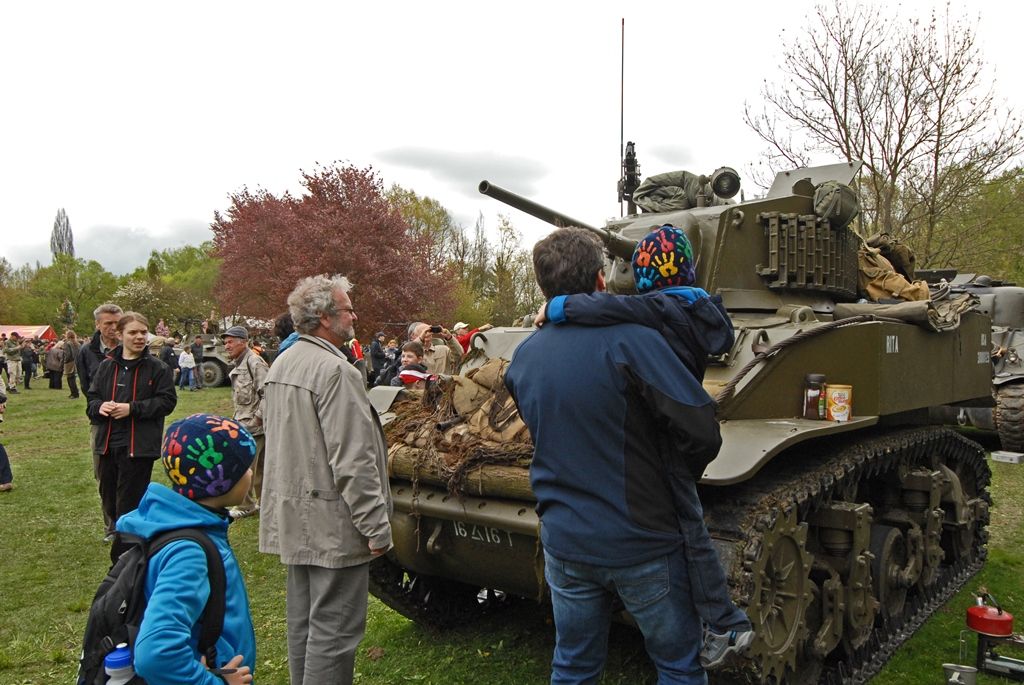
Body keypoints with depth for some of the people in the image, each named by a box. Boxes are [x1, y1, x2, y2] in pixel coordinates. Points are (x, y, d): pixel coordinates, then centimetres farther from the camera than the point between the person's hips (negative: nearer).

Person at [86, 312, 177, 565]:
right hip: (108, 444, 5)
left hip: (139, 446, -5)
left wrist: (132, 408, -17)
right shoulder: (107, 366, 7)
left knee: (128, 505, 0)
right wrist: (99, 407, -10)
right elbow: (91, 397, 12)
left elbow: (167, 401, -9)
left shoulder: (157, 367, -5)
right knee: (109, 501, 14)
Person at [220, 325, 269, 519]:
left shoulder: (254, 362, -15)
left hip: (253, 427, -10)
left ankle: (246, 506, 11)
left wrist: (257, 418, -19)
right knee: (260, 467, 16)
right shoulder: (238, 365, 17)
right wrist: (239, 419, 16)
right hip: (245, 425, 10)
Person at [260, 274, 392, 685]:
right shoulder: (335, 370, -20)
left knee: (302, 621, 20)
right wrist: (376, 527, -17)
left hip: (292, 520, 10)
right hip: (332, 524, -10)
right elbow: (353, 462, -23)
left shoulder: (279, 366, 10)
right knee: (333, 629, -1)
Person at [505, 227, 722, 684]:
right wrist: (666, 461, -1)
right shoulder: (629, 339, -20)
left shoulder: (523, 358, -2)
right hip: (641, 543, -4)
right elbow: (702, 434, -21)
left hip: (565, 544, 5)